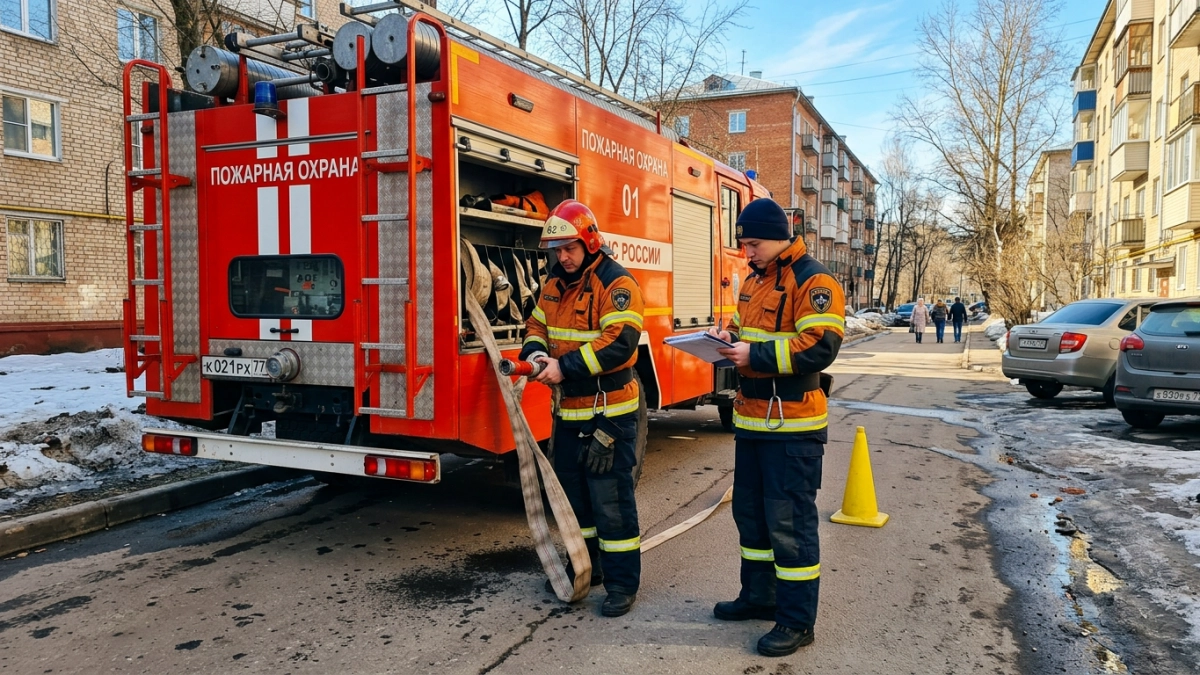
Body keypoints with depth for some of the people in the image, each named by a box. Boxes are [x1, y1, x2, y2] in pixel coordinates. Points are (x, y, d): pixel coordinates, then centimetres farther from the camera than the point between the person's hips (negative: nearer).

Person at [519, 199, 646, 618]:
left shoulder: (616, 283, -15)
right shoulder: (554, 283, 10)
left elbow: (619, 342, -25)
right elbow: (537, 324, 15)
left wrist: (565, 366, -27)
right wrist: (535, 353, -8)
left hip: (609, 413, -8)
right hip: (567, 411, 8)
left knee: (610, 500, -2)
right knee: (572, 493, 18)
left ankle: (623, 582, 10)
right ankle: (586, 567, 34)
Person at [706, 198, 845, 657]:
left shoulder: (813, 282, -14)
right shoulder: (754, 280, 14)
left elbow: (820, 347, -23)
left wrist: (755, 355, -23)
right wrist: (729, 337, 2)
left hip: (792, 424, -9)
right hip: (752, 419, 9)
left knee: (789, 521, -2)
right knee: (750, 511, 18)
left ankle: (797, 621, 10)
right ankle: (758, 595, 34)